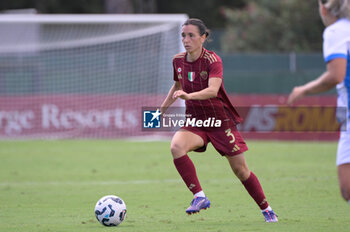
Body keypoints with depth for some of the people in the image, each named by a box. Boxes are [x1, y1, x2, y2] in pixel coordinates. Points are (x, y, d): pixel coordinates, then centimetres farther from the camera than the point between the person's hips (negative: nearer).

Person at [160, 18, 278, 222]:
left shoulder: (213, 60, -19)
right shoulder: (178, 60, -1)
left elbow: (213, 90, -37)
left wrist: (188, 95, -53)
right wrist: (163, 108, 14)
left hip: (221, 120, -4)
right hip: (195, 121, 4)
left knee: (240, 169, 2)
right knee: (177, 146, -29)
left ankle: (266, 210, 23)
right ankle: (199, 197, -23)